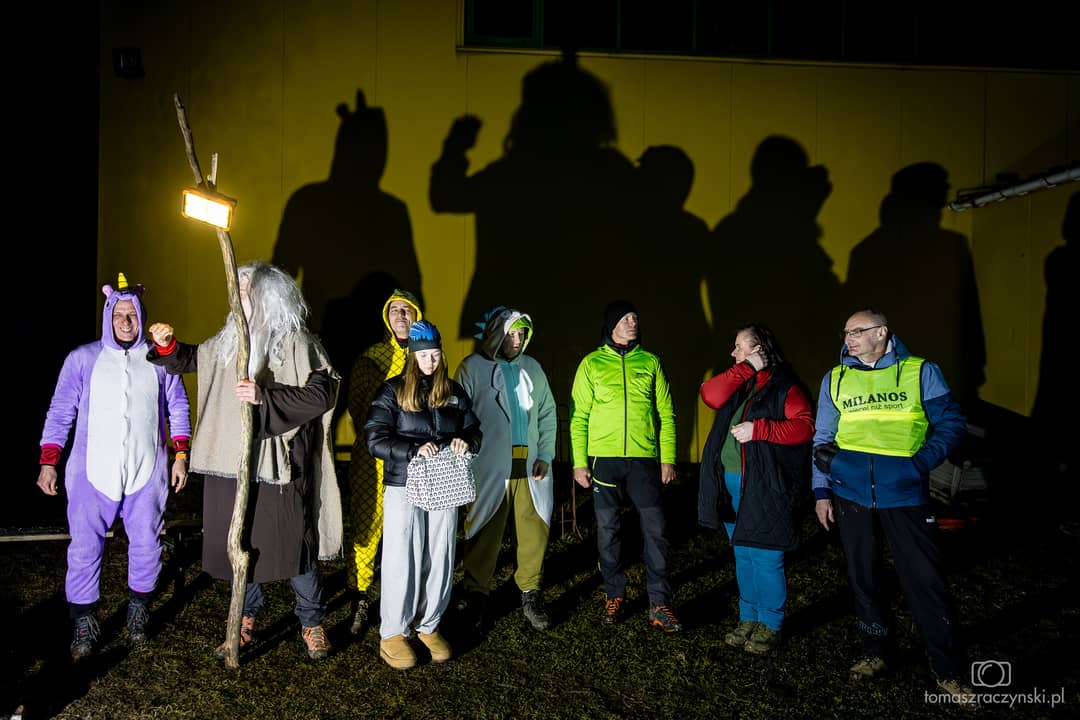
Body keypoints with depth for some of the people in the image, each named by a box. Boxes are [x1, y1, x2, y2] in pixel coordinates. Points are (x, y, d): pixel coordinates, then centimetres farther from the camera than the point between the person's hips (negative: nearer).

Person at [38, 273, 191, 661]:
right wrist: (48, 462, -1)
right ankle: (84, 625, 15)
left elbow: (178, 407, 10)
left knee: (146, 546, 8)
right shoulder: (83, 358, 2)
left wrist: (180, 455, 5)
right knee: (84, 549, 0)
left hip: (147, 474, 1)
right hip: (92, 472, -1)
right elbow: (60, 412, 4)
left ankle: (138, 614, 27)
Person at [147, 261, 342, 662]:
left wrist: (265, 396, -25)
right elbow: (189, 360, 27)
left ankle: (312, 624, 24)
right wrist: (167, 345, 7)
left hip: (277, 467, -6)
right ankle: (246, 623, 35)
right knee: (238, 546, 15)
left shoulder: (295, 344, -10)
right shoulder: (228, 341, 10)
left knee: (295, 546, 4)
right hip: (231, 464, 6)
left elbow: (322, 394, -19)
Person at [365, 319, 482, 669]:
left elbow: (474, 429, 13)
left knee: (440, 560, 10)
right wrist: (414, 450, -24)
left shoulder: (454, 392, 8)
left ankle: (428, 625, 27)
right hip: (404, 488, -4)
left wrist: (465, 441, -10)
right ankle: (392, 633, 17)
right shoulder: (393, 391, -4)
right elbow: (375, 439, -11)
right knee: (402, 561, 1)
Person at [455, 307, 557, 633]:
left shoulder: (532, 368, 13)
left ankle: (531, 597, 19)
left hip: (530, 468, 4)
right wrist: (467, 461, -8)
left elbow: (548, 414, 13)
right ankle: (476, 600, 16)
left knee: (534, 533, 4)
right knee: (484, 537, 2)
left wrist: (545, 455, 4)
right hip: (489, 469, -3)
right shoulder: (472, 368, 1)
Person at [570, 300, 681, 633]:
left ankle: (659, 605, 10)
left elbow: (666, 414, 9)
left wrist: (668, 458, 1)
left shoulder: (650, 362, 9)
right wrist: (579, 462, -3)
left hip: (645, 459, 1)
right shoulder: (592, 363, 5)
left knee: (656, 530, -1)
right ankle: (615, 596, 22)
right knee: (608, 530, 6)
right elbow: (578, 416, 4)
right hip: (603, 459, 0)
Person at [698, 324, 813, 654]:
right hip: (731, 482, 7)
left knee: (765, 558, 0)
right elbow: (711, 396, -6)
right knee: (743, 556, 16)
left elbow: (805, 426, -16)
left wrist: (759, 429, -21)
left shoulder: (783, 385, -7)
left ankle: (770, 626, 16)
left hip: (764, 487, -7)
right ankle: (749, 618, 29)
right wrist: (745, 368, -9)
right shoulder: (736, 383, 12)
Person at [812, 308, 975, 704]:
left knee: (925, 581, -2)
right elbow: (823, 439, 11)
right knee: (863, 575, 12)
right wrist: (822, 492, 7)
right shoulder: (835, 379, 7)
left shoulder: (921, 371, 0)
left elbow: (951, 424, 2)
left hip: (905, 493, -3)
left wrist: (921, 464, -13)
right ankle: (876, 651, 30)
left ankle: (948, 670, 13)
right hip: (851, 493, 3)